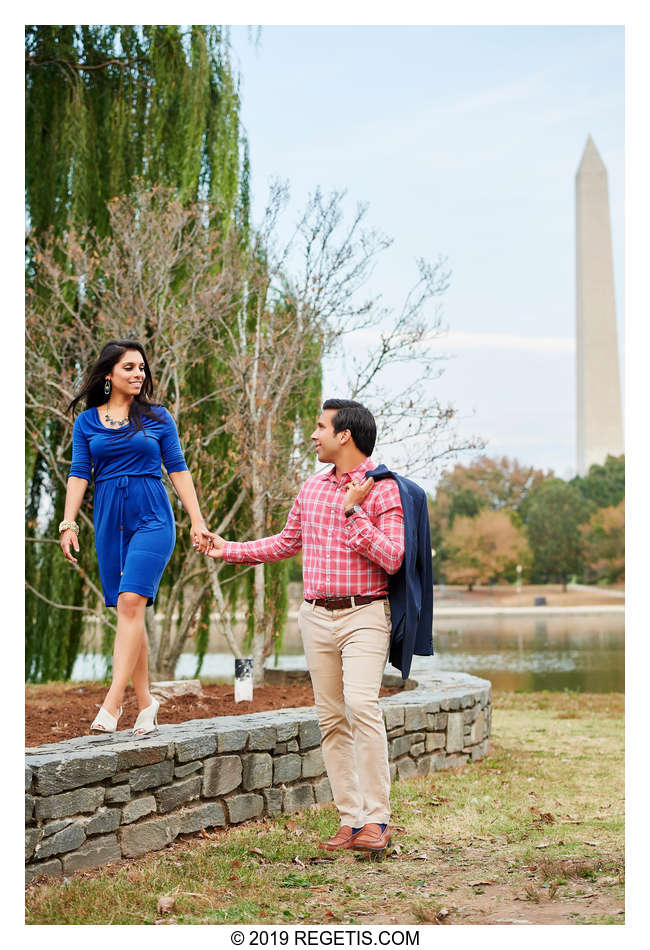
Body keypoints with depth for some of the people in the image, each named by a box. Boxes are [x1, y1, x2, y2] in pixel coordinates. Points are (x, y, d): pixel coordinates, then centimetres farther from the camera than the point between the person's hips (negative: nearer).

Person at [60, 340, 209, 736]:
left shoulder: (157, 418, 7)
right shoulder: (87, 422, 10)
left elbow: (178, 469, 7)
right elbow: (79, 473, 7)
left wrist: (197, 521, 2)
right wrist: (68, 523, -5)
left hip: (152, 516, -2)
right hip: (109, 520, 2)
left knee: (131, 601, -18)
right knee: (129, 610, 2)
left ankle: (112, 702, -22)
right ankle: (145, 702, 10)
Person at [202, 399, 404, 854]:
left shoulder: (383, 490, -7)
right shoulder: (312, 487, 13)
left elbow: (392, 559, -15)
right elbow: (286, 542, 26)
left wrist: (353, 512, -18)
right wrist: (229, 550, 23)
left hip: (364, 615, -6)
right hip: (316, 616, 6)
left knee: (361, 703, -23)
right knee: (331, 718, 4)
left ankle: (377, 820, -18)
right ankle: (350, 819, 10)